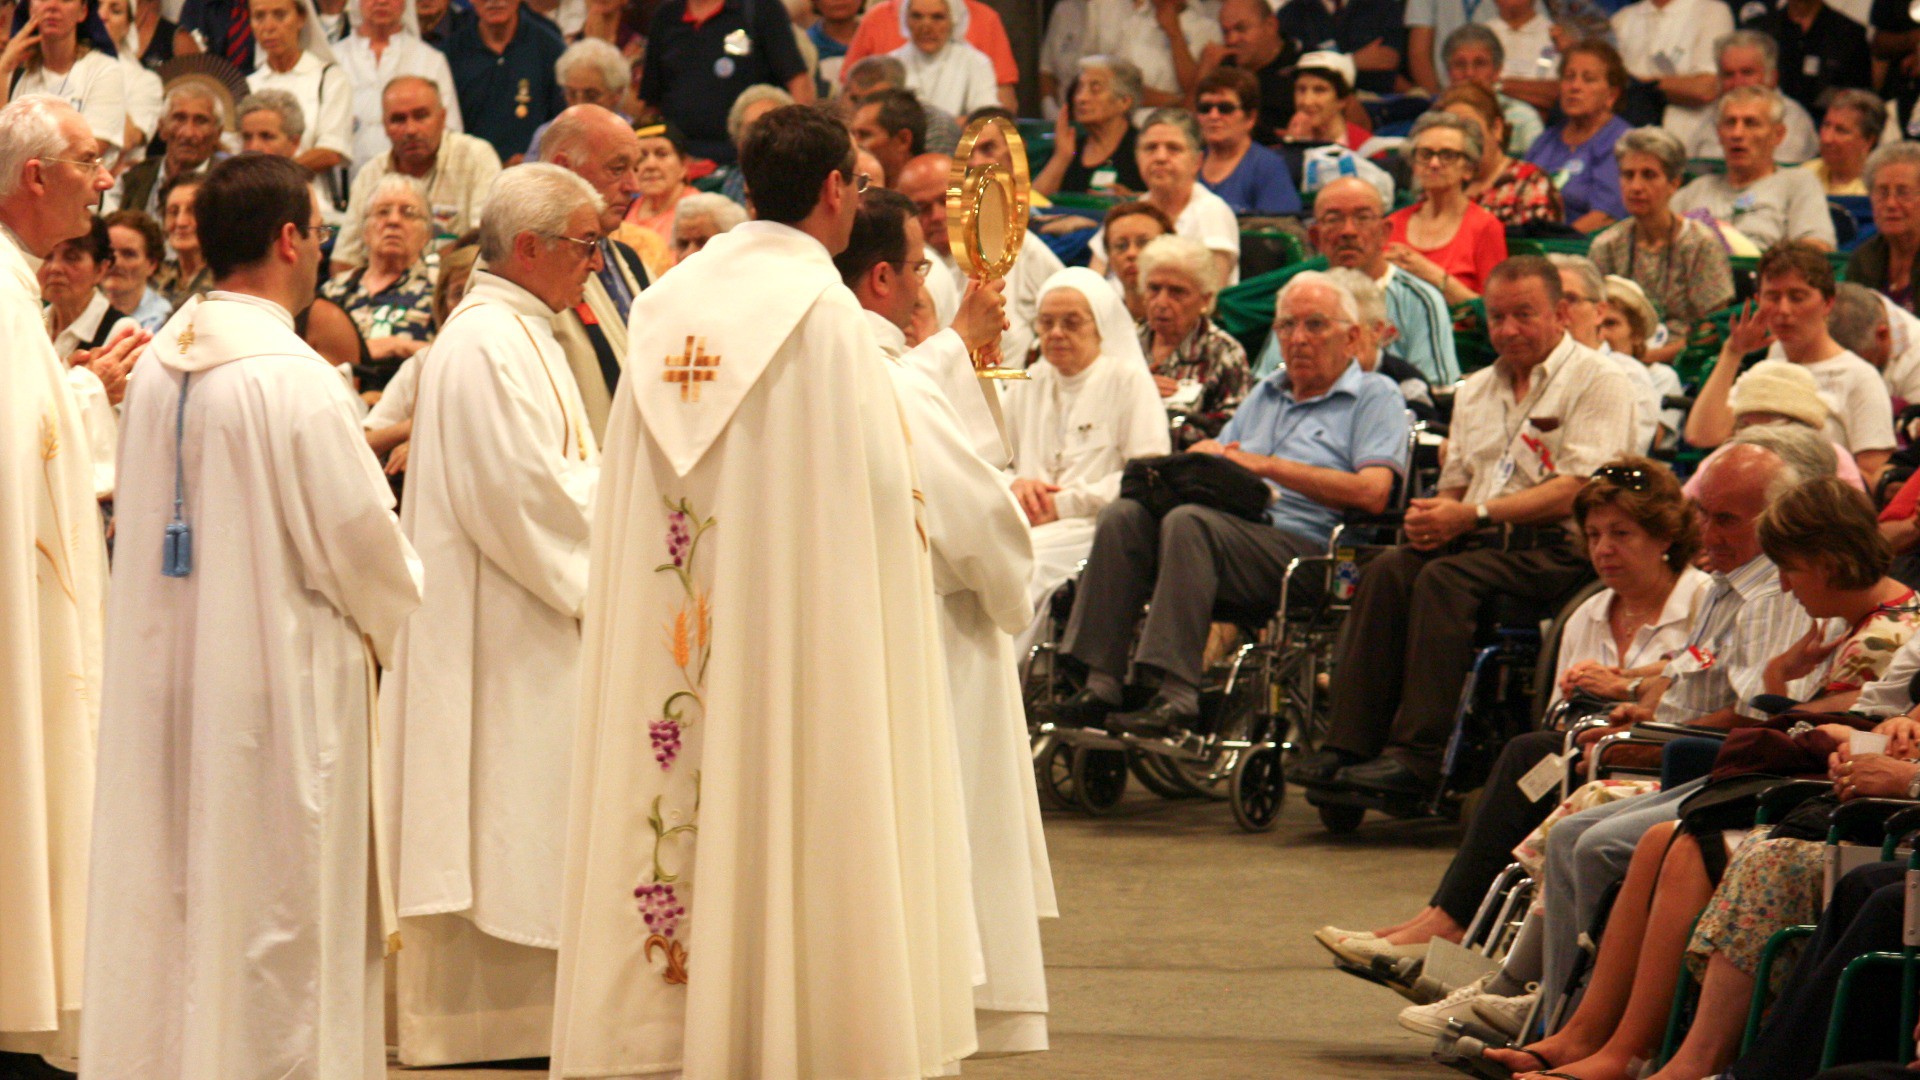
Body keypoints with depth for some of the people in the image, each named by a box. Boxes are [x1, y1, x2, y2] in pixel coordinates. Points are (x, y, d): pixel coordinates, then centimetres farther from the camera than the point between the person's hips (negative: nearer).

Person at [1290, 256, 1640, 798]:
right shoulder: (1475, 391, 24)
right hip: (1480, 543, 7)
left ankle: (1415, 755, -36)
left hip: (1554, 550, -6)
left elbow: (1576, 491, -12)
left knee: (1444, 579, -32)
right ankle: (1348, 744, -30)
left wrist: (1473, 515, -17)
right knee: (1387, 570, -22)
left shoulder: (1598, 381, 0)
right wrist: (1429, 516, -2)